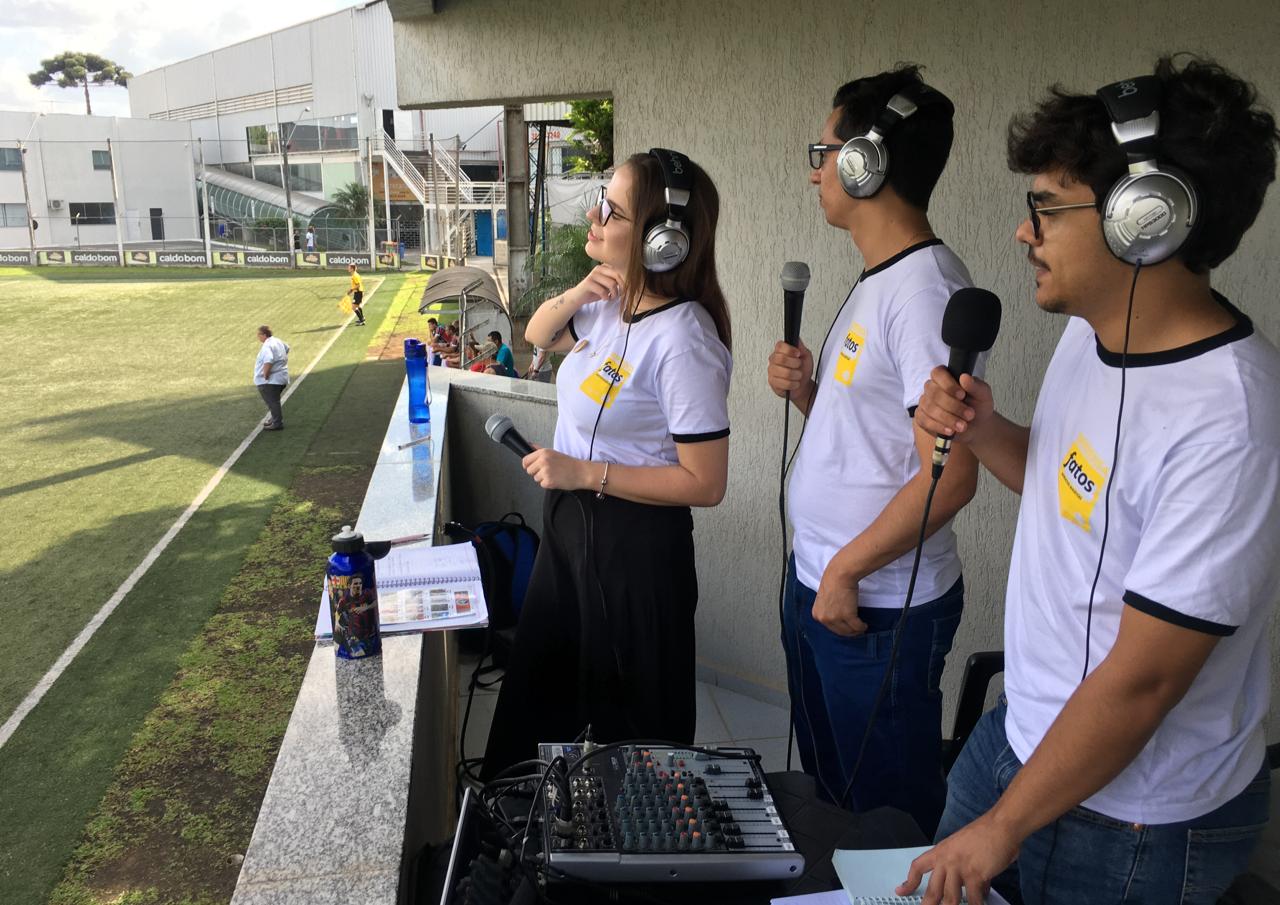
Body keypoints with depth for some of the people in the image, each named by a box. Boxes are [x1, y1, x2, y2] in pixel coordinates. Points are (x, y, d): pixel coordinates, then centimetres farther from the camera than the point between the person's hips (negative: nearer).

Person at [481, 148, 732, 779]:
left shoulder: (682, 342, -27)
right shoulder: (611, 301, -2)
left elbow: (705, 483, -25)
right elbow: (537, 336, 16)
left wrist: (585, 472, -23)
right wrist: (572, 298, -6)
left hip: (635, 540, -9)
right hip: (569, 520, 9)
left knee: (630, 713, 15)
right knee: (538, 686, 27)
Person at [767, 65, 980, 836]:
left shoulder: (925, 286, -21)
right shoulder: (876, 280, 10)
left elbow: (949, 475, -25)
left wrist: (845, 572, -18)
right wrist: (806, 391, -2)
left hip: (877, 605, -9)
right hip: (817, 584, 10)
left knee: (889, 815, 12)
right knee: (827, 784, 26)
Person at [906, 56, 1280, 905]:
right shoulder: (1091, 331, -3)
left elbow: (1140, 680, -26)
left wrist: (1002, 827, -15)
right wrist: (985, 430, -8)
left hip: (1132, 826, -7)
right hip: (1018, 736, 7)